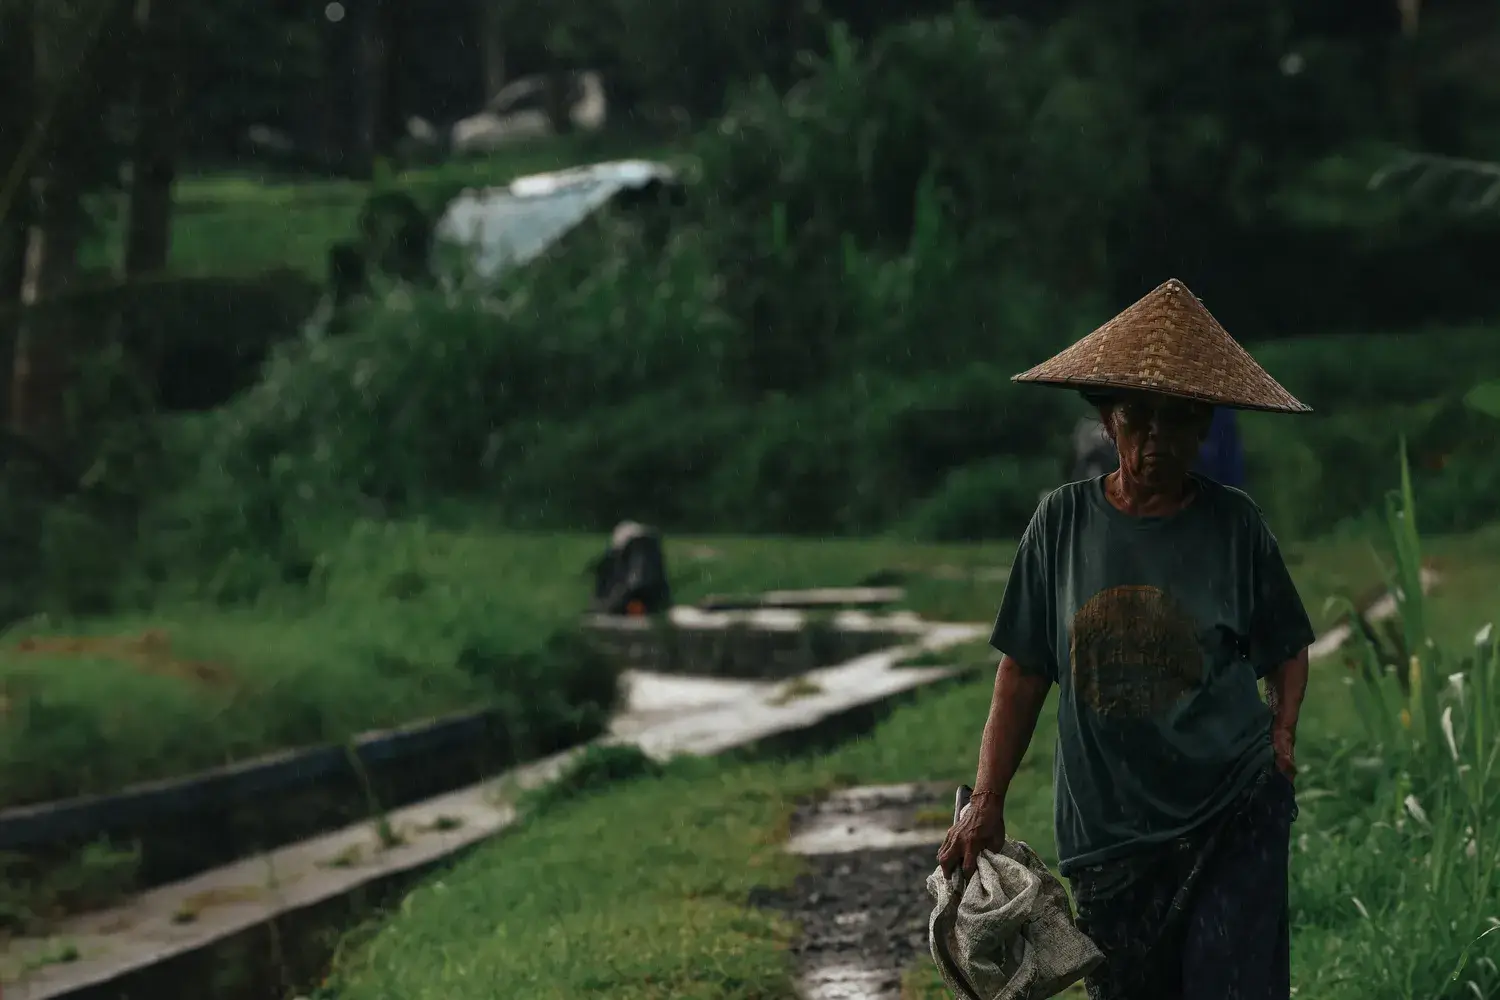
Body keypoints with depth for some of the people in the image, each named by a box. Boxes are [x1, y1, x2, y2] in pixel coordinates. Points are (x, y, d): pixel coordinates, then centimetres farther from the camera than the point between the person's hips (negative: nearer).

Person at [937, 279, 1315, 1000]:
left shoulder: (1233, 525, 0)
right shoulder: (1064, 521, 1)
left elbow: (1286, 649, 14)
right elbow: (1022, 673, 5)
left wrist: (1282, 731, -5)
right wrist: (986, 804, 0)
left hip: (1233, 816, -1)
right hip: (1105, 825, 1)